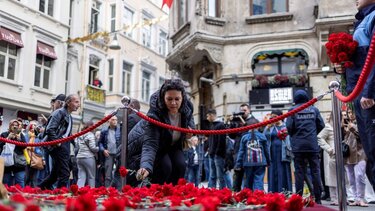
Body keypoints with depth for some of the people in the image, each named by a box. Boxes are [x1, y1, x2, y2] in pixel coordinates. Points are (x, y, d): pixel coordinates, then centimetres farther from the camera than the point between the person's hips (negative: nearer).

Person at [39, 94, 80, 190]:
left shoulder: (69, 117, 20)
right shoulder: (59, 112, -8)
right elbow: (49, 129, -18)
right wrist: (56, 142, -18)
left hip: (64, 147, 9)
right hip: (58, 146, -9)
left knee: (55, 173, 16)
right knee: (64, 172, -10)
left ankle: (41, 188, 29)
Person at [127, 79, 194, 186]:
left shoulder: (187, 108, -21)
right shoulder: (155, 113, -37)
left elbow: (190, 121, 5)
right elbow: (150, 143, -45)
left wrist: (189, 132, -18)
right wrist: (146, 167, -62)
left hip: (172, 144, 5)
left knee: (180, 165, -17)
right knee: (165, 166, -27)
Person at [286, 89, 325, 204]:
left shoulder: (292, 110, -2)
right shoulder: (314, 109, 5)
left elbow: (289, 126, -8)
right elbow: (321, 125, 4)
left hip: (298, 145, -1)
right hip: (313, 145, 1)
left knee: (299, 172, 2)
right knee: (315, 171, 5)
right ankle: (317, 198, 6)